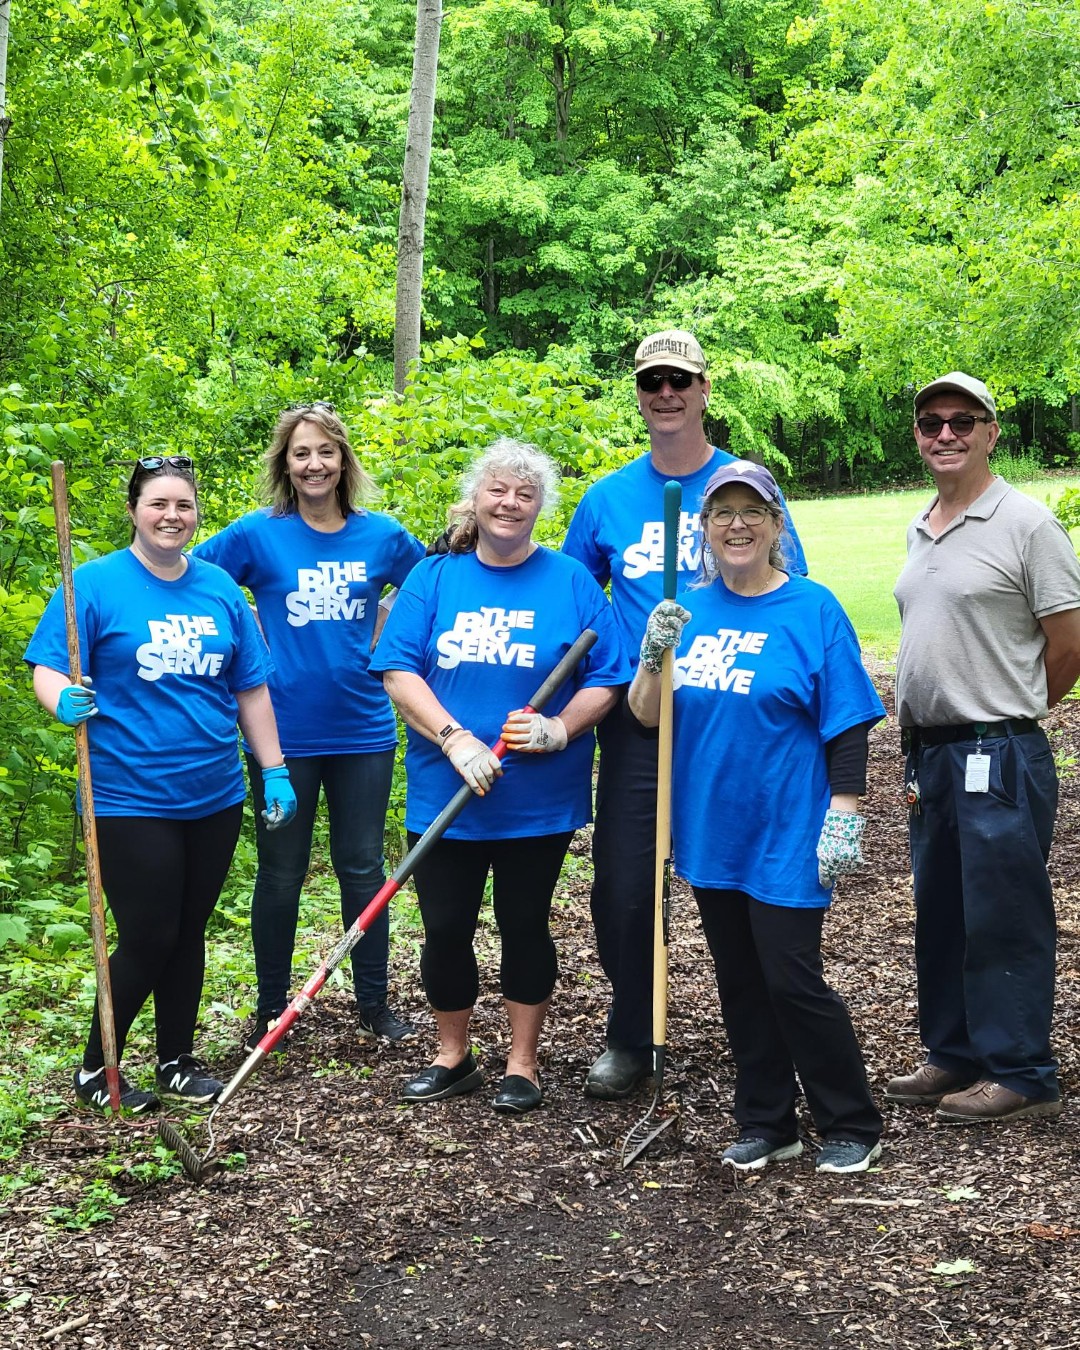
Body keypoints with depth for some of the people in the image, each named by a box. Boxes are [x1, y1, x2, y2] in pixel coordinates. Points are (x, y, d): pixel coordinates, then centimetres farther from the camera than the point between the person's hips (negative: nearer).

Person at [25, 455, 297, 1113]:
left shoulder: (220, 588, 6)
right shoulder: (96, 583, -5)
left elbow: (250, 688, 9)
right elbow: (49, 671, -8)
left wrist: (275, 771, 8)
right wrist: (65, 701, -30)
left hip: (214, 797, 4)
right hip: (131, 801, -4)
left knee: (189, 934, 13)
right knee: (149, 938, -2)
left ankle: (178, 1060, 28)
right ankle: (95, 1070, 17)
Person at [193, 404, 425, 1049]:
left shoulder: (381, 534, 0)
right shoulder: (257, 534, -5)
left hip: (362, 728, 2)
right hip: (285, 733, -1)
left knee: (363, 869, 11)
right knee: (280, 874, 10)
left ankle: (374, 1001, 25)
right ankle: (271, 1006, 25)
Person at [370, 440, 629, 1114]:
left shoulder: (571, 582, -1)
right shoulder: (434, 578, 2)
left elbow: (607, 680, -1)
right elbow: (398, 670, -5)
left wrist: (561, 727, -19)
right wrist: (454, 738, -19)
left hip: (540, 800, -1)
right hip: (445, 796, 1)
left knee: (525, 927, 10)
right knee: (445, 929, 8)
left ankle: (523, 1064, 25)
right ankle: (454, 1057, 29)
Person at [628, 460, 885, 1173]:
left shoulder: (812, 609, -7)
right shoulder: (692, 610, 6)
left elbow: (847, 727, -8)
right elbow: (646, 715, 5)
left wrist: (845, 818, -14)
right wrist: (655, 653, -13)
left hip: (787, 835, -5)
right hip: (713, 832, 5)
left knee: (792, 981, -3)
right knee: (741, 983, 13)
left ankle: (853, 1127, 14)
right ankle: (767, 1123, 27)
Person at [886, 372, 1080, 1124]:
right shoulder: (920, 530, 12)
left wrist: (1009, 715, 2)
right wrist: (921, 738, 14)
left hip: (998, 757, -8)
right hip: (929, 753, 8)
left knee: (1003, 920, -1)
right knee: (941, 915, 15)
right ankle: (955, 1057, 28)